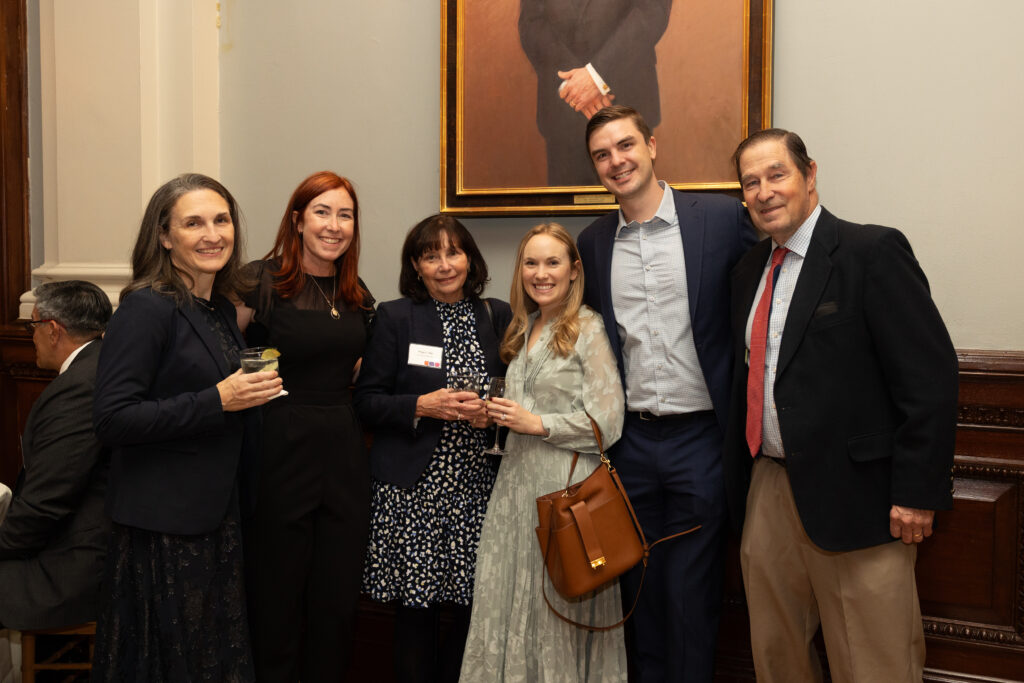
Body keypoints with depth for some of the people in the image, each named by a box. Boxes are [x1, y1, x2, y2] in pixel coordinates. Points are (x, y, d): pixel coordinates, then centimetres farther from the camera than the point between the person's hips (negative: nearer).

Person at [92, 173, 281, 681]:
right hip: (164, 522, -7)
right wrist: (217, 401, -21)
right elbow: (112, 420, -19)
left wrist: (253, 390, 6)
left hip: (218, 516, 7)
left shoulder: (222, 307, 11)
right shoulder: (147, 307, -13)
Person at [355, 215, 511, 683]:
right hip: (413, 487, -2)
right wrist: (422, 406, -16)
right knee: (416, 606, 2)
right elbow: (366, 401, -1)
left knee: (471, 603, 4)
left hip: (478, 486, 2)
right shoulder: (395, 318, 2)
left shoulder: (497, 316, 8)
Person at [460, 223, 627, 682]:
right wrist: (500, 415, 6)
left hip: (567, 482, -6)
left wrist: (536, 423, -12)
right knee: (511, 598, 8)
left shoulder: (588, 328, -7)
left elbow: (606, 421, -12)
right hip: (517, 478, 7)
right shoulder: (524, 329, 15)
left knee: (559, 603, 0)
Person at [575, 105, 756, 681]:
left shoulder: (722, 217, -5)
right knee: (640, 592, 13)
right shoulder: (594, 242, 8)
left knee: (691, 594, 4)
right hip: (631, 441, 4)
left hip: (699, 439, -3)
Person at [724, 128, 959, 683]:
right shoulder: (749, 271, 12)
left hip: (853, 494, -6)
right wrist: (740, 479, 11)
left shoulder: (873, 252, -10)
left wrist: (917, 492, -16)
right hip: (767, 490, 7)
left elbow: (929, 376, -14)